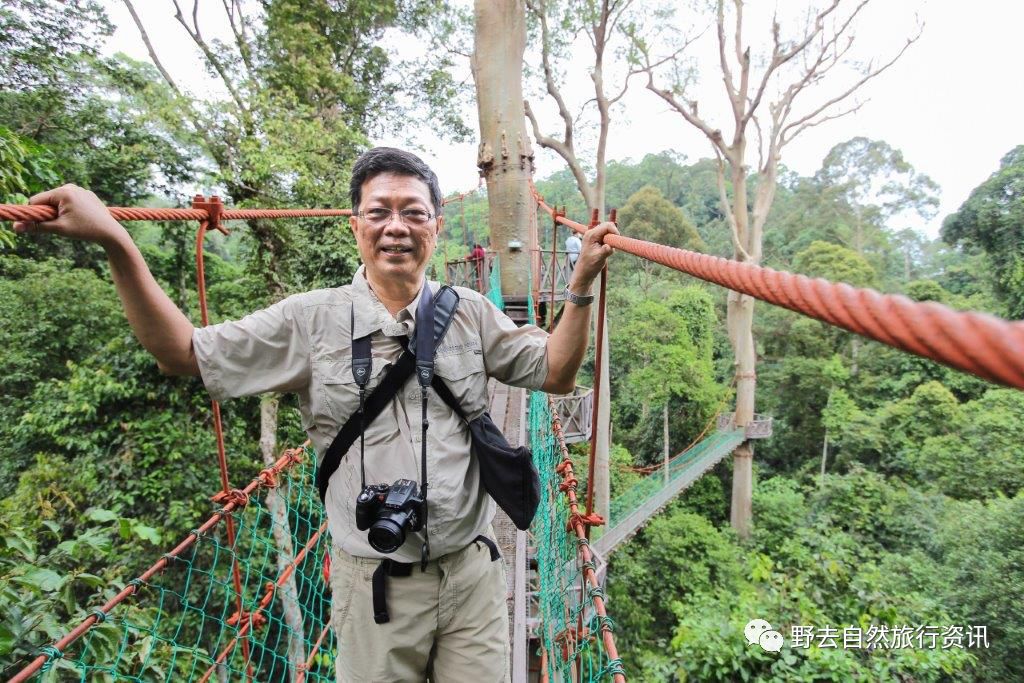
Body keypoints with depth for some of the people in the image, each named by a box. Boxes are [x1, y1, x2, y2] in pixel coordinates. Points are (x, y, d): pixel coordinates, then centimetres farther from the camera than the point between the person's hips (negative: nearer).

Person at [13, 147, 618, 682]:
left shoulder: (471, 314, -2)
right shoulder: (312, 320, -6)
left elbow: (556, 373, 4)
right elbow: (185, 353, -2)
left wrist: (582, 285, -6)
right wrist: (116, 243, -10)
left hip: (473, 573, 2)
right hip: (376, 584, -1)